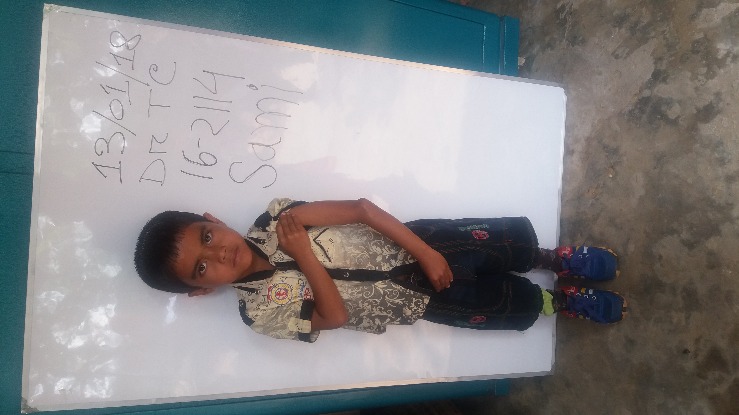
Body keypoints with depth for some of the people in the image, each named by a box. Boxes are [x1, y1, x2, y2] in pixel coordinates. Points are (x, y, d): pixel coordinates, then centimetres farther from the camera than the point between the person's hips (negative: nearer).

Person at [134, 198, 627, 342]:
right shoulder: (261, 312, -13)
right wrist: (303, 254, -25)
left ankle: (554, 259, 29)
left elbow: (361, 208, -10)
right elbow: (335, 315, -19)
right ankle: (564, 302, 29)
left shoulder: (274, 220, -9)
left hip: (410, 248, 2)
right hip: (416, 302, -2)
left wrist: (425, 251, -14)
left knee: (516, 237, -4)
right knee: (518, 305, -3)